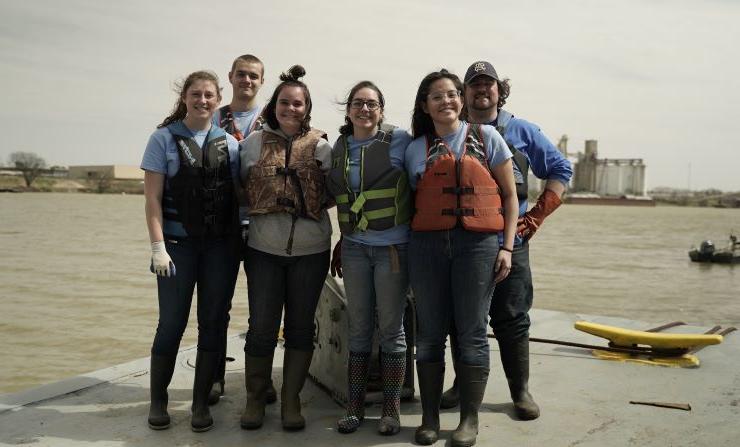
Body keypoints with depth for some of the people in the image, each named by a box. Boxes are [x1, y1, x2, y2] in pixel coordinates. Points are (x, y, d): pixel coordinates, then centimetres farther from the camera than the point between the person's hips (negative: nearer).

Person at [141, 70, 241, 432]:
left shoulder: (229, 143, 8)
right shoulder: (164, 138, 0)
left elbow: (237, 194, 10)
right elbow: (153, 198, -4)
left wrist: (238, 240, 2)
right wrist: (158, 246, -12)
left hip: (221, 245, 3)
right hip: (178, 244, -3)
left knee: (212, 324, 6)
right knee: (172, 323, 2)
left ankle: (201, 402, 19)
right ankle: (158, 400, 20)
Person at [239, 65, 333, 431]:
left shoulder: (320, 146, 0)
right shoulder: (254, 142, 3)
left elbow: (332, 194, 5)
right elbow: (241, 188, 9)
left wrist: (313, 202, -10)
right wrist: (263, 205, -1)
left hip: (311, 250, 0)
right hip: (264, 249, 0)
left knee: (301, 327, 9)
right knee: (261, 328, 4)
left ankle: (291, 401, 23)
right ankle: (255, 399, 23)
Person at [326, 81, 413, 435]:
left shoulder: (399, 140, -6)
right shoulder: (339, 147, 8)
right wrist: (342, 242, 14)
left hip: (393, 246, -4)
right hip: (355, 247, 4)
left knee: (391, 328, 4)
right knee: (358, 328, 9)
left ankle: (391, 409, 17)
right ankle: (354, 406, 20)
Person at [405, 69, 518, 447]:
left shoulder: (486, 137, 7)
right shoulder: (416, 149, 12)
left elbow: (509, 195, 6)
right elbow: (410, 203, 14)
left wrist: (507, 247, -1)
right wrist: (403, 248, 2)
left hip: (478, 243, -1)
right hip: (427, 244, 2)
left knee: (471, 332, 1)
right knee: (429, 333, 5)